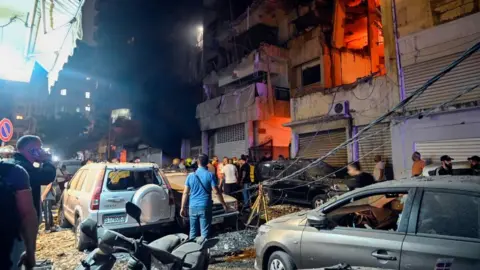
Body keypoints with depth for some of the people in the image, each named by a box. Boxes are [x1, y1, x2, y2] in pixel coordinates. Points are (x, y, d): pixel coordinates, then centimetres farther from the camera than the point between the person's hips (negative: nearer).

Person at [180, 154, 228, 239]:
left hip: (192, 207, 3)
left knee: (193, 231, 13)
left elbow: (185, 193, 3)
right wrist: (224, 204, 2)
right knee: (205, 232, 3)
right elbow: (217, 191, -8)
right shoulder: (210, 175, -7)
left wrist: (183, 208, 10)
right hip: (205, 207, -3)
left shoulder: (190, 175, 2)